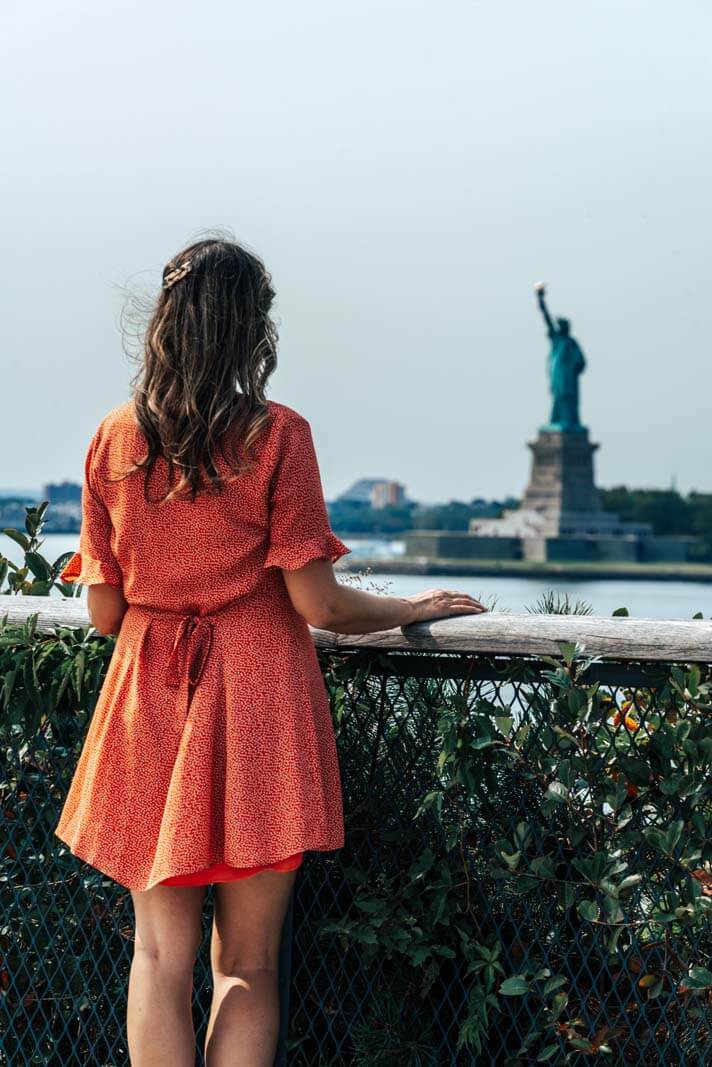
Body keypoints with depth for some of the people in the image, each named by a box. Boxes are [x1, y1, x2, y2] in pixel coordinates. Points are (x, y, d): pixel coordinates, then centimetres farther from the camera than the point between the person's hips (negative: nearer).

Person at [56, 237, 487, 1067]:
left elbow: (104, 611, 5)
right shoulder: (276, 435, -7)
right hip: (258, 695, -3)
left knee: (161, 953, 8)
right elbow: (317, 604, -9)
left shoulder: (113, 440, 3)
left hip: (149, 692, 3)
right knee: (245, 963, 5)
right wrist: (414, 608, 8)